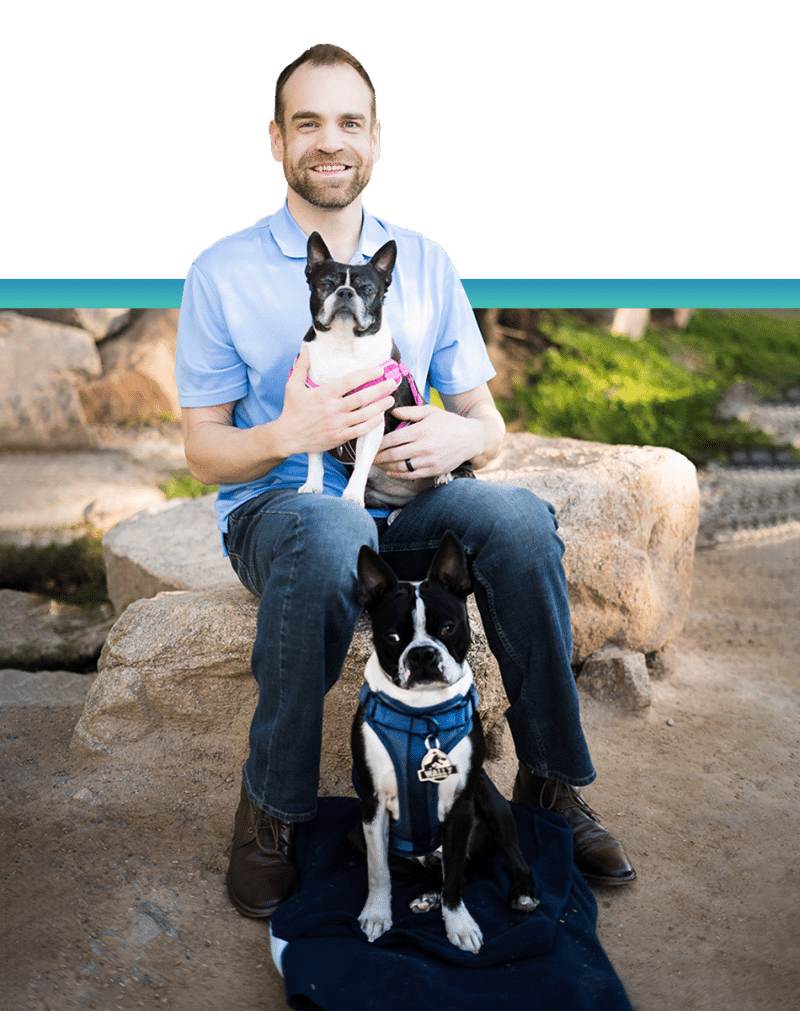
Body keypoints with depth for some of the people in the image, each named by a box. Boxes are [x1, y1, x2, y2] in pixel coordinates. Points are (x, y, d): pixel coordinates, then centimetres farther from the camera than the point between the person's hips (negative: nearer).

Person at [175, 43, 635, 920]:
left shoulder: (425, 264, 10)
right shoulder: (222, 273, 1)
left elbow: (488, 425, 10)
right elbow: (203, 452, -2)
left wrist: (459, 436, -15)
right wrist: (288, 435, -22)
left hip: (403, 502, 3)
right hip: (275, 509, -3)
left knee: (521, 517, -27)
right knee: (331, 531, -38)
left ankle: (551, 782, -6)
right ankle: (270, 806, -17)